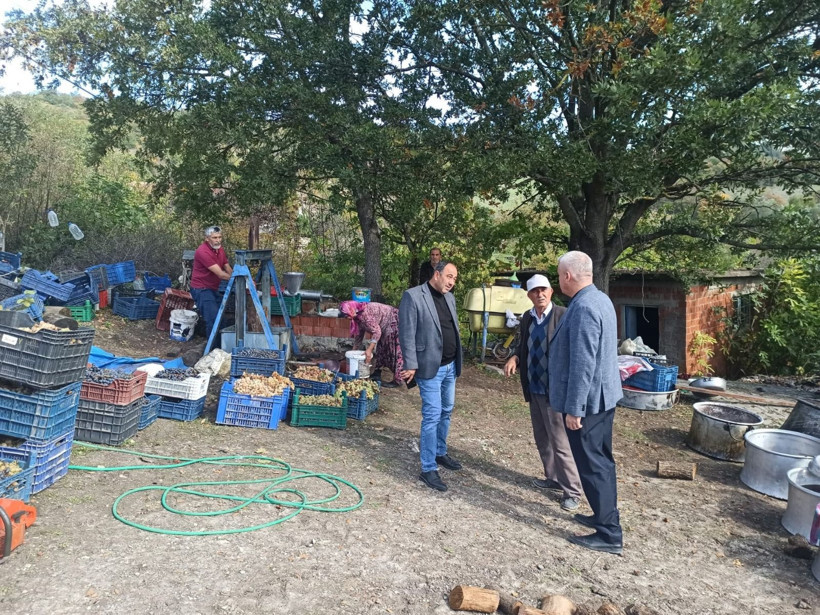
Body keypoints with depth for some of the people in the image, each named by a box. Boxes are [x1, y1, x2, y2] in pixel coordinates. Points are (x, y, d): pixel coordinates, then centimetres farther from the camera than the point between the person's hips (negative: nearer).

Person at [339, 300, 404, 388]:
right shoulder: (358, 316, 3)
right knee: (381, 350, 14)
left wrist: (369, 350, -30)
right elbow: (359, 334, 13)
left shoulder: (365, 313, -28)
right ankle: (377, 372, 23)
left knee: (394, 352, -8)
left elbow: (377, 332, -30)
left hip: (394, 324, -10)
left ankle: (397, 380, -4)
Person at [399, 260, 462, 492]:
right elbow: (406, 334, -14)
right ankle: (428, 469, 4)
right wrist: (411, 365, -17)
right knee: (432, 416, -6)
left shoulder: (449, 297, 10)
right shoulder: (413, 296, -13)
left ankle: (440, 452, 36)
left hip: (450, 366, 8)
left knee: (446, 412, 18)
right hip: (430, 367, -8)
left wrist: (457, 360, 13)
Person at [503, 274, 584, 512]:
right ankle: (553, 478, 34)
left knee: (560, 441, -2)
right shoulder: (526, 318, 8)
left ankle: (573, 490, 10)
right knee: (542, 438, 18)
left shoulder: (563, 315, -14)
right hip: (534, 389, 8)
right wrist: (515, 358, -1)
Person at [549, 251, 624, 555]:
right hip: (604, 395, 10)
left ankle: (610, 534, 11)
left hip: (587, 400, -10)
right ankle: (605, 516, 34)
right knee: (602, 461, 20)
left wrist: (573, 408, -21)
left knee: (593, 465, 1)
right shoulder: (600, 299, 8)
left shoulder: (583, 308, -24)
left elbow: (582, 364, -26)